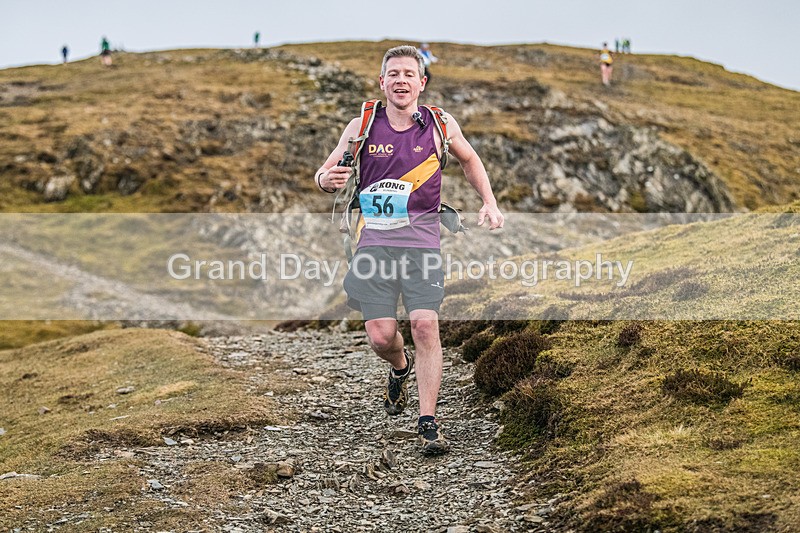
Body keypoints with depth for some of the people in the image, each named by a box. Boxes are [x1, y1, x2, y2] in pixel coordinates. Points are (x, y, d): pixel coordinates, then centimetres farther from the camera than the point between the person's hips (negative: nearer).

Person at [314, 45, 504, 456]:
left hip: (421, 239, 0)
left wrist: (489, 203, 11)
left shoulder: (440, 125, 2)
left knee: (425, 326, -14)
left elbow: (469, 160, 22)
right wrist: (326, 179, -15)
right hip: (374, 239, 1)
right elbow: (325, 174, 10)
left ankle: (428, 423, -6)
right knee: (381, 336, -4)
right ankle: (400, 368, 33)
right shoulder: (361, 127, 1)